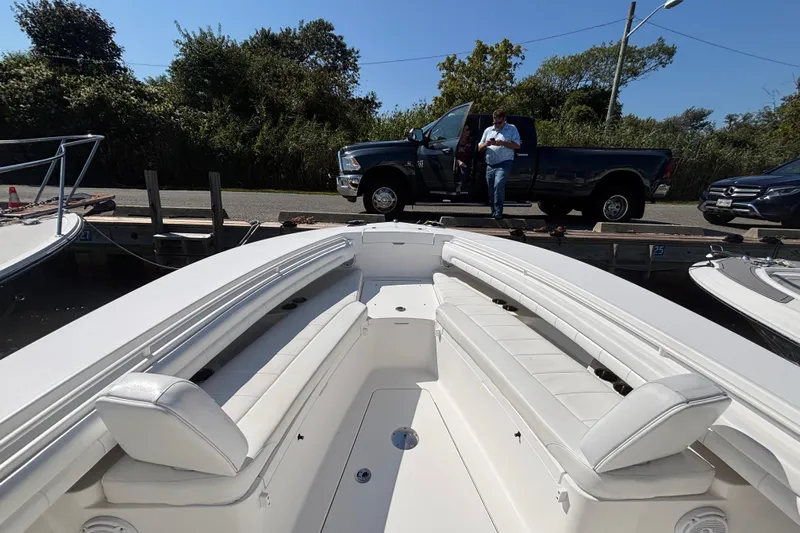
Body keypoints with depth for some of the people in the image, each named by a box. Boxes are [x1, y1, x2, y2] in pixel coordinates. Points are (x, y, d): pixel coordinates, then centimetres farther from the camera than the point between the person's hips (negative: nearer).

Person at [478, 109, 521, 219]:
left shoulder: (512, 129, 8)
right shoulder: (488, 130, 19)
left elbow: (517, 145, -3)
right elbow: (479, 148, 18)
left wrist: (502, 143, -15)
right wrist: (486, 144, -5)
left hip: (504, 163, -5)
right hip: (490, 165, 5)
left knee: (498, 185, -26)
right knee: (491, 191, 6)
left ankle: (498, 213, -24)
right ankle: (493, 213, 17)